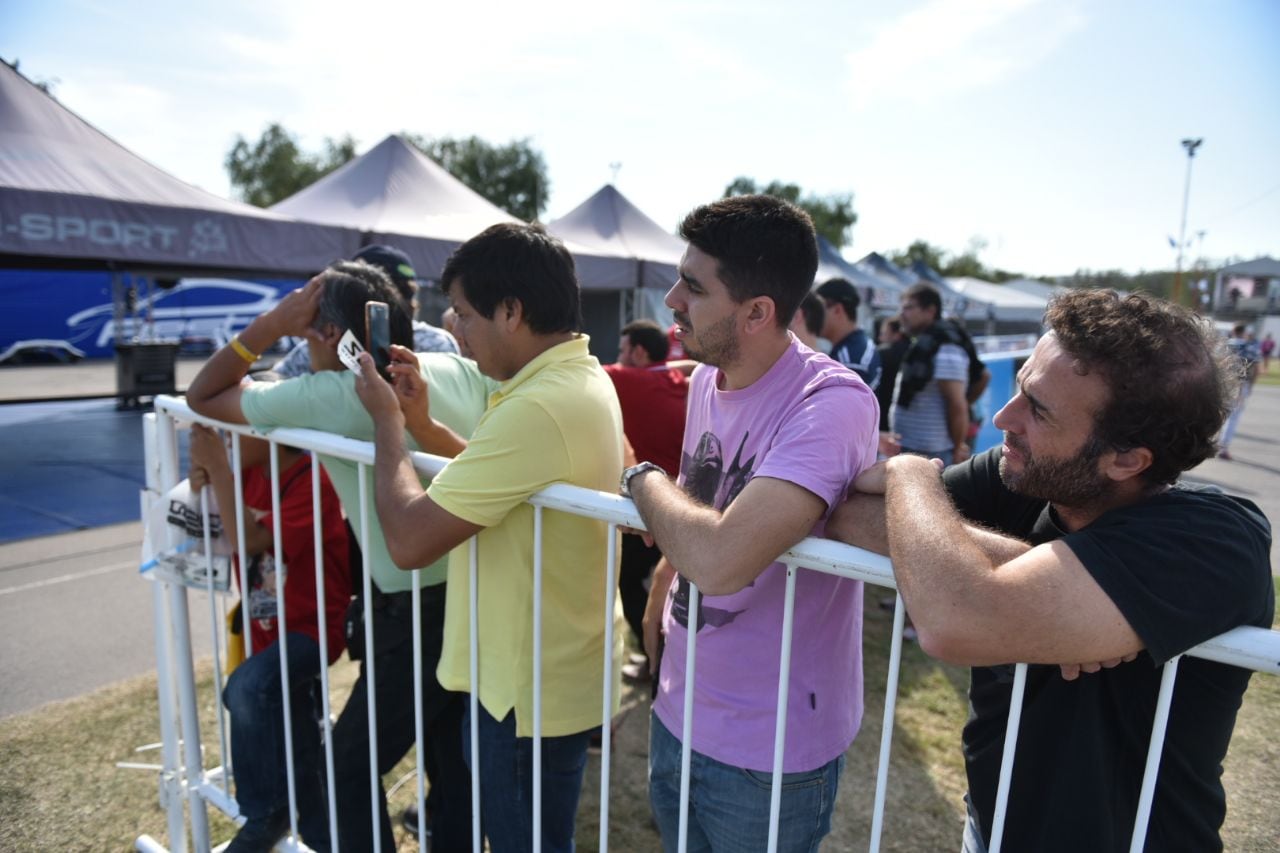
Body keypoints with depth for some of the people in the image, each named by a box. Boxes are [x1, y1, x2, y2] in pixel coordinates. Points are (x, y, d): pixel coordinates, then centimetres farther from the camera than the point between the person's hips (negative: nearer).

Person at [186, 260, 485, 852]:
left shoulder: (326, 396, -11)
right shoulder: (461, 371, 2)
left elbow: (202, 396, 4)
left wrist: (272, 324, 2)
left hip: (418, 614, -6)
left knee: (351, 767, 17)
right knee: (454, 764, 22)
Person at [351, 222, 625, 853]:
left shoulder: (538, 408, -31)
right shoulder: (582, 377, 3)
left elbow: (409, 539, -27)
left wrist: (387, 421, -13)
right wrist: (423, 424, 3)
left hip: (529, 689, -9)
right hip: (557, 671, 10)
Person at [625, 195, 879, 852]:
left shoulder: (832, 403, -27)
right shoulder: (706, 379, -2)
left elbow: (718, 560, -40)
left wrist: (643, 478, -23)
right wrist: (656, 608, 13)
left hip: (769, 751, -6)